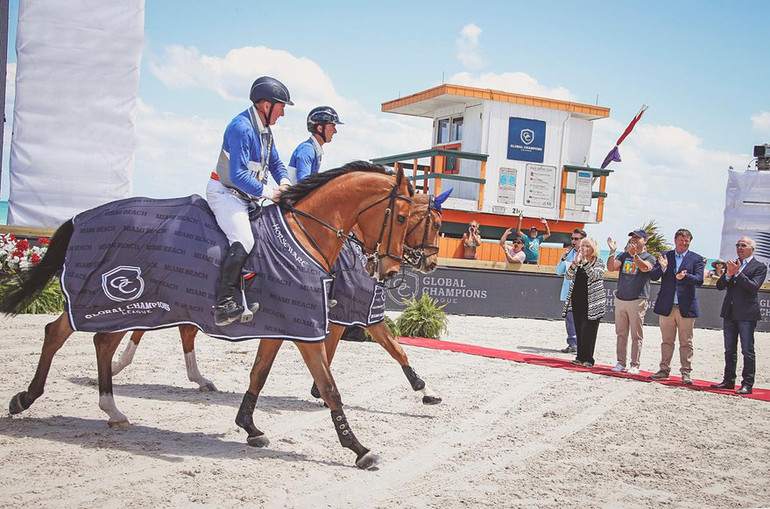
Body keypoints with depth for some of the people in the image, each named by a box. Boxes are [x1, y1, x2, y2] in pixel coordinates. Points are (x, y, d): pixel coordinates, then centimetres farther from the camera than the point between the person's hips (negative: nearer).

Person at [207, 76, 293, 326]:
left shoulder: (264, 130, 11)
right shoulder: (241, 128, -20)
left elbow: (275, 163, 20)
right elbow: (238, 175, -26)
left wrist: (284, 182, -1)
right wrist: (269, 192, -21)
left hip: (247, 197, 10)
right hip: (225, 193, -10)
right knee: (243, 241, -28)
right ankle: (223, 305, -28)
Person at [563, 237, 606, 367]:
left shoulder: (599, 262, 0)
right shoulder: (578, 261, 12)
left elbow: (594, 275, -17)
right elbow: (569, 276, 1)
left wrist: (585, 262, -23)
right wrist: (574, 263, -14)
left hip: (591, 302, -5)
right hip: (577, 300, 5)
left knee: (588, 330, -7)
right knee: (579, 330, 7)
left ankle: (588, 359, -1)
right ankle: (580, 357, 14)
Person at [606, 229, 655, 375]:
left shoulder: (649, 257, 2)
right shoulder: (624, 255, 15)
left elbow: (645, 268, -19)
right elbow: (611, 268, 2)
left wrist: (634, 255, -32)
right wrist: (612, 252, -12)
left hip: (638, 300, -4)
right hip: (620, 299, 5)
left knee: (636, 335, -3)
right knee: (621, 333, 7)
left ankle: (634, 365, 0)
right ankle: (621, 362, 12)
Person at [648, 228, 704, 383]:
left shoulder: (696, 259, 4)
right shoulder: (665, 256, 8)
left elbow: (699, 280, -7)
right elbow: (653, 276, 1)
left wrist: (685, 276, -26)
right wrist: (662, 268, -19)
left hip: (686, 307, -1)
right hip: (666, 306, 2)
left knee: (686, 343, 2)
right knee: (667, 341, 9)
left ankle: (686, 373, 9)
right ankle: (664, 370, 16)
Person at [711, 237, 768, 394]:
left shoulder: (759, 267, -2)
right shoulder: (732, 264, 14)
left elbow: (754, 287, -16)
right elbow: (719, 286, 8)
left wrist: (737, 273, -18)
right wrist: (728, 274, -9)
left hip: (747, 313, -6)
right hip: (729, 313, 6)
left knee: (747, 350, -4)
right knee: (729, 350, 12)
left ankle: (747, 384, 0)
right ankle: (729, 381, 20)